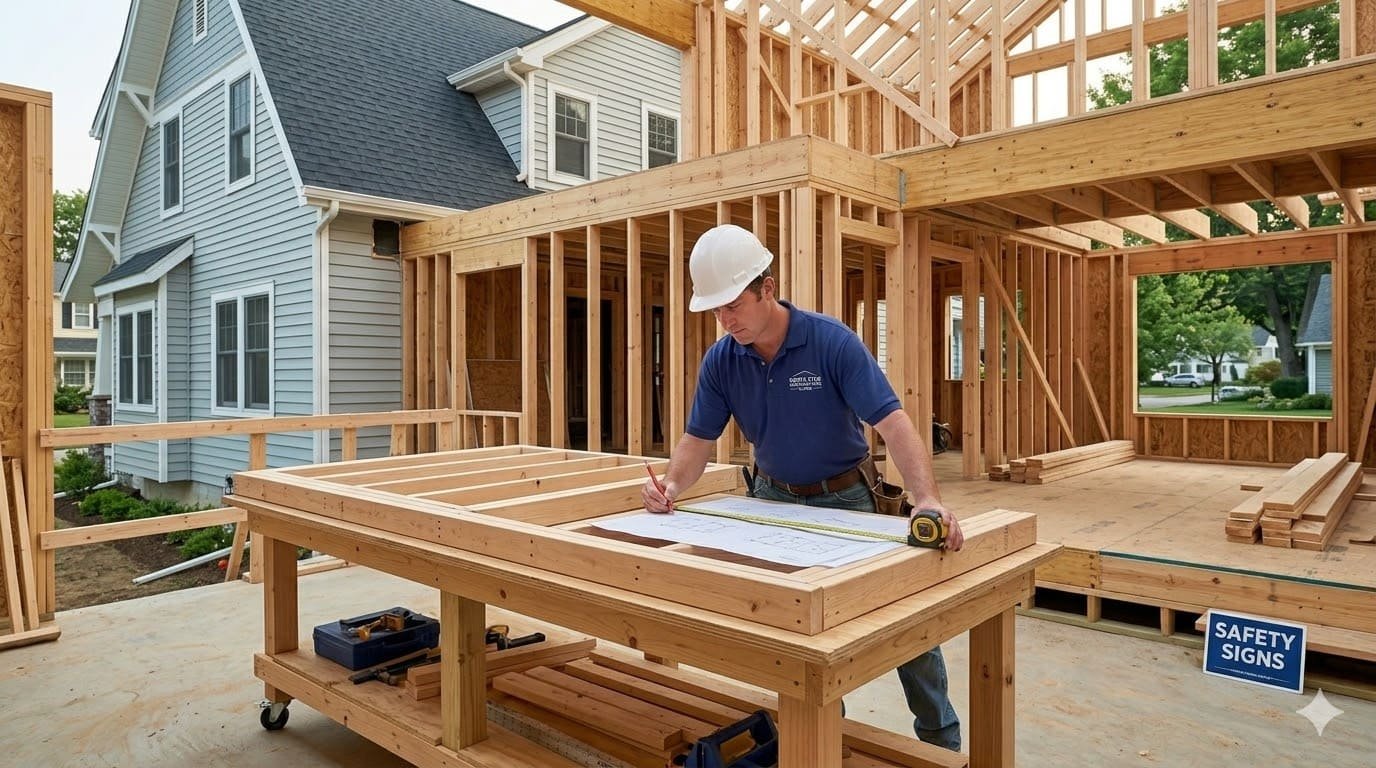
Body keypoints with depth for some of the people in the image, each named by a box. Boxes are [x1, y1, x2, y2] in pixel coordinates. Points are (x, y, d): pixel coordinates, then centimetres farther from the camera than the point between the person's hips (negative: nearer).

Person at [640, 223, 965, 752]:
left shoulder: (833, 342, -24)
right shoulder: (720, 360, -12)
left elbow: (893, 424, -30)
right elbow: (698, 439, -4)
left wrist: (927, 500, -45)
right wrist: (672, 485, -25)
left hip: (844, 498, -3)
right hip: (773, 497, 3)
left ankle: (941, 739, 20)